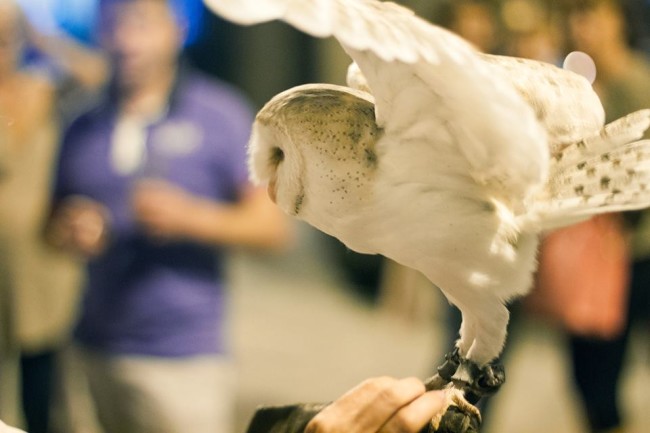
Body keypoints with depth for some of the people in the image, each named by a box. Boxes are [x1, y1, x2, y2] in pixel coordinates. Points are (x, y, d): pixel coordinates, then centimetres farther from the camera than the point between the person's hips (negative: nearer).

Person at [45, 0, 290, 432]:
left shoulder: (218, 113, -1)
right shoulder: (84, 127, 11)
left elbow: (272, 225, -5)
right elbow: (54, 226, 19)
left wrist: (190, 218, -20)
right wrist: (70, 232, -5)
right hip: (100, 348, 4)